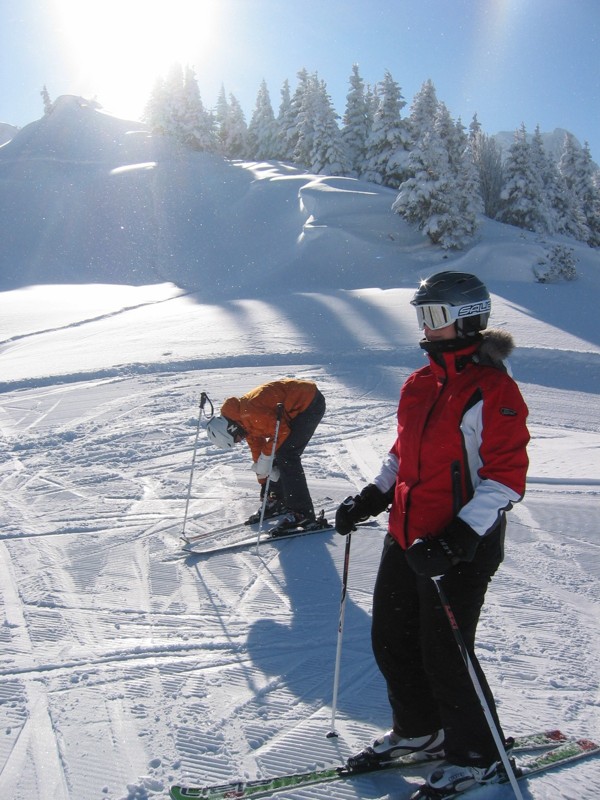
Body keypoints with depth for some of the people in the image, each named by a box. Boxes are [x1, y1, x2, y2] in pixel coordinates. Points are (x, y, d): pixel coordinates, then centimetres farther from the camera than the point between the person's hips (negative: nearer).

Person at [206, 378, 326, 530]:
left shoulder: (250, 414, -24)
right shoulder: (245, 422, 7)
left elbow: (282, 431, -21)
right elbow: (257, 449, 17)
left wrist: (266, 456, -10)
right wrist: (264, 483, 21)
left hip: (310, 402, -10)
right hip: (297, 406, 10)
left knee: (286, 456, -12)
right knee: (277, 454, 11)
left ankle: (302, 513, -7)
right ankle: (279, 500, 25)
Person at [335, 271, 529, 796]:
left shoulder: (493, 390, -16)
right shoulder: (420, 384, 9)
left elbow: (505, 478, -19)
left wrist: (456, 541, -25)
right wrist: (370, 499, 9)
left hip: (461, 549, -8)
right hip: (406, 540, 8)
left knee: (444, 656, 3)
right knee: (390, 641, 16)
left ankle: (478, 755, 29)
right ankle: (419, 731, 40)